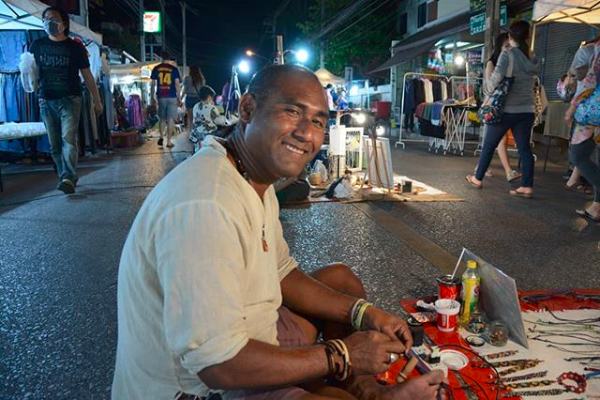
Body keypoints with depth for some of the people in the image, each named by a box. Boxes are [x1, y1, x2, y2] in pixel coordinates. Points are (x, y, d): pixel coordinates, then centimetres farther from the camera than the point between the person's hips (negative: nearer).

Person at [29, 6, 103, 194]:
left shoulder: (75, 47, 2)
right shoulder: (37, 45, 8)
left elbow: (87, 76, 6)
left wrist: (97, 101, 6)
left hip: (69, 100, -3)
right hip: (46, 101, 3)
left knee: (68, 139, -16)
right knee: (54, 144, 7)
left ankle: (69, 178, -22)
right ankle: (64, 177, 16)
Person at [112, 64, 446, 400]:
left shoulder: (257, 179, 0)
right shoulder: (204, 206, -32)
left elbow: (282, 273, 9)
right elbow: (218, 363, -30)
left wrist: (364, 313, -2)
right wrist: (340, 356, -19)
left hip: (241, 333, 9)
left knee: (341, 278, 13)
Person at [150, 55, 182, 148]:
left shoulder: (156, 69, 6)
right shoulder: (174, 69, -1)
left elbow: (153, 84, 5)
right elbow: (177, 84, -4)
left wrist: (153, 96, 12)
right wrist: (179, 98, 0)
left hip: (161, 97, 2)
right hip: (172, 97, -2)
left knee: (162, 118, 17)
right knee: (171, 119, 1)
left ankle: (160, 137, 3)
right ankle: (168, 141, 0)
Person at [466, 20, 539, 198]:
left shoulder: (507, 54, -9)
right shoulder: (532, 58, 10)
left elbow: (497, 75, -22)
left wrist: (489, 86, -5)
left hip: (506, 109, -5)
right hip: (527, 111, 5)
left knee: (489, 145, 9)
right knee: (524, 148, 4)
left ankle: (477, 179, 21)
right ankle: (527, 187, 0)